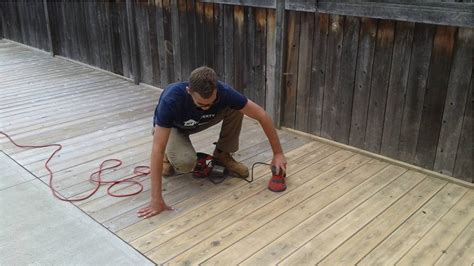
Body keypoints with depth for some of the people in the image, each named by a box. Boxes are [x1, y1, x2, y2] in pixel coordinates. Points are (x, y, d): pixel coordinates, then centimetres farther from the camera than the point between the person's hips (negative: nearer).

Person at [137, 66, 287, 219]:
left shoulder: (223, 92, -34)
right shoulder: (171, 100, -43)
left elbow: (262, 115, -24)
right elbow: (157, 149, -43)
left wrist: (278, 153, -22)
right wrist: (156, 199, -46)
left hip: (197, 123, 3)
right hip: (172, 127, -3)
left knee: (236, 108, -24)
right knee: (185, 162, -35)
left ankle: (222, 155, -2)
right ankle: (169, 155, 2)